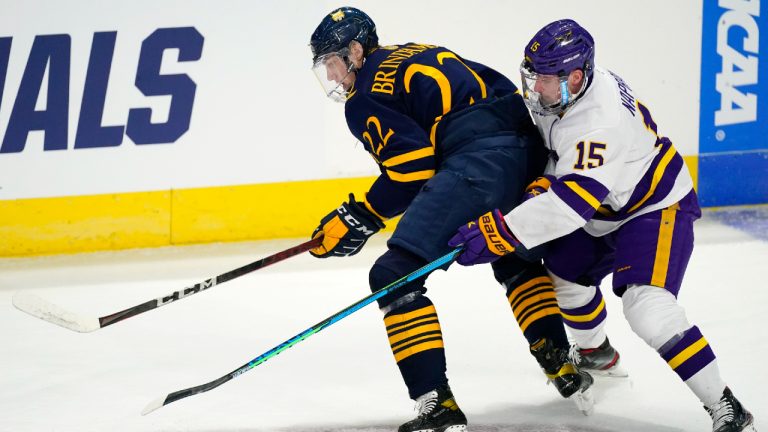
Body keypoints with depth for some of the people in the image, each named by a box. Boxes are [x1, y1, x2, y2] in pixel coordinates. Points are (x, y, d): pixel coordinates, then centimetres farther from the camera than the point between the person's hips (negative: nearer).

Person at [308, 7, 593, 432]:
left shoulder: (366, 97, 3)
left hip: (479, 160, -9)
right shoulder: (416, 56, 29)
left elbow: (411, 166, -8)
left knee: (394, 274, -8)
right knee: (515, 260, 36)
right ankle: (564, 369, 34)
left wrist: (357, 219, 0)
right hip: (528, 151, 9)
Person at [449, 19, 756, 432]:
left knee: (647, 306, -25)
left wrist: (495, 233, -44)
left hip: (658, 209, -10)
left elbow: (570, 203, -43)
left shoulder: (602, 123, -38)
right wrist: (541, 183, -5)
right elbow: (555, 148, 12)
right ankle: (595, 353, 50)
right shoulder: (560, 90, -11)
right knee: (564, 272, 20)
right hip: (605, 211, 10)